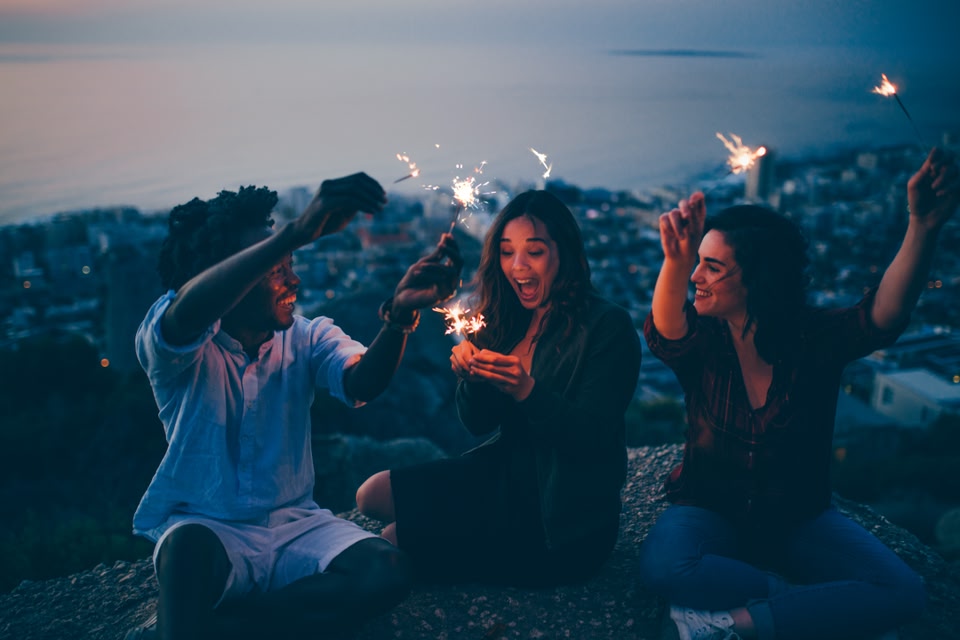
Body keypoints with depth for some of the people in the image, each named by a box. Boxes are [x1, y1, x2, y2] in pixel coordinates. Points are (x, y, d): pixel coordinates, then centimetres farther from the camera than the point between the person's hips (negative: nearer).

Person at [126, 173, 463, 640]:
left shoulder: (307, 338, 1)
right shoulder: (168, 344, -11)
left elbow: (362, 383, -20)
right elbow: (186, 311, -36)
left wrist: (400, 313, -41)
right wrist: (297, 232, -47)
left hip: (295, 526, 5)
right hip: (205, 529, -4)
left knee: (386, 571, -25)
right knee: (190, 545, -40)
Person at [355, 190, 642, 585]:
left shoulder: (608, 326, -15)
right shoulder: (504, 321, 3)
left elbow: (593, 438, -20)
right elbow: (478, 424, 5)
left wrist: (527, 390, -35)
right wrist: (472, 377, -17)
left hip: (567, 525, -7)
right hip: (505, 477, 7)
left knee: (394, 542, -12)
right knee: (373, 494, -2)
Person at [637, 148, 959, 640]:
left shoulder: (815, 339, -11)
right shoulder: (703, 340, -12)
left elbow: (883, 314, -31)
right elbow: (666, 332, -36)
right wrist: (675, 263, -58)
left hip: (798, 520, 2)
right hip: (710, 512, -1)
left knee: (901, 593, -20)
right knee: (662, 564, -33)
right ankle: (791, 598, -13)